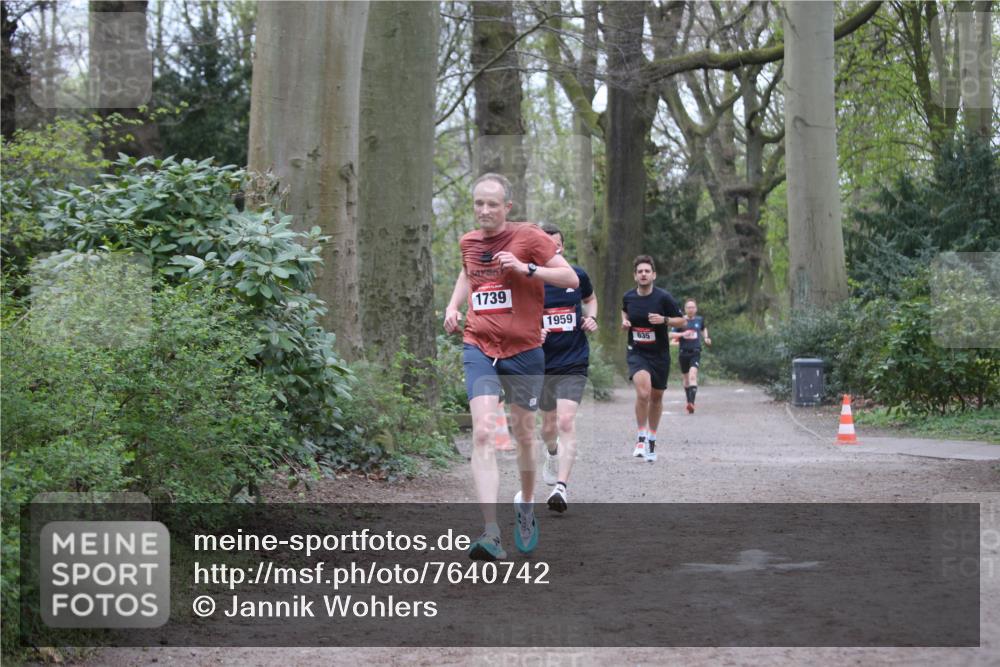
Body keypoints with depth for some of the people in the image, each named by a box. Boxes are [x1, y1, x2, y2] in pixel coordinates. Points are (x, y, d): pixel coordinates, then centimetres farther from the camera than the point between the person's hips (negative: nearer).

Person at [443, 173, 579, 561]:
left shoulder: (529, 237, -5)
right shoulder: (468, 242, 9)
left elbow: (571, 279, -8)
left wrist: (526, 268, -20)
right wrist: (454, 305, 14)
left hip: (524, 350, -2)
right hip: (478, 348, 2)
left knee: (524, 435, 11)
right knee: (483, 433, -16)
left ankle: (526, 506, 40)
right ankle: (491, 534, -25)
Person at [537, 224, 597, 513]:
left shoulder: (577, 275, 0)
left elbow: (590, 298, 21)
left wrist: (591, 318, 1)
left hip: (574, 363, -1)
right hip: (541, 364, 1)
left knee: (566, 422, -17)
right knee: (549, 424, 15)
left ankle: (561, 487, -21)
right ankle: (552, 456, 50)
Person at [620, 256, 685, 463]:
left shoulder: (663, 297, -10)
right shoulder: (628, 297, -2)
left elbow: (681, 320, -3)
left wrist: (664, 320, -20)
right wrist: (624, 321, 2)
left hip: (660, 354, 1)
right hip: (636, 353, 0)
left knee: (656, 397, 13)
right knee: (643, 392, -25)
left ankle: (652, 440, 33)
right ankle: (641, 438, -10)